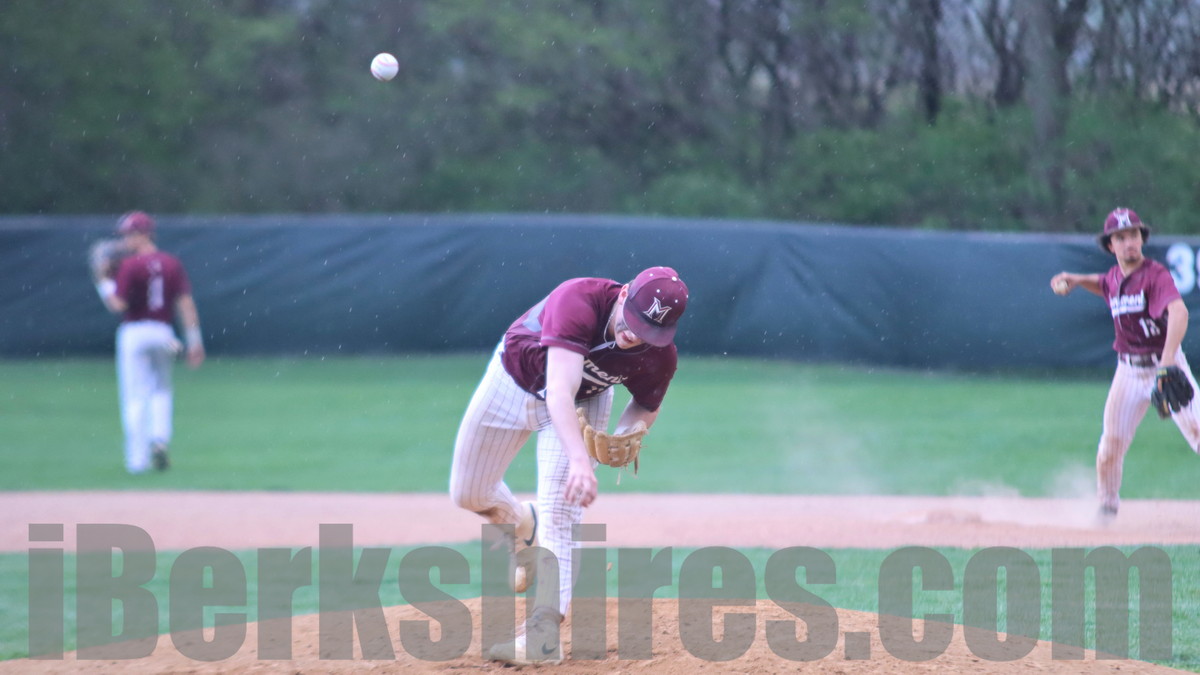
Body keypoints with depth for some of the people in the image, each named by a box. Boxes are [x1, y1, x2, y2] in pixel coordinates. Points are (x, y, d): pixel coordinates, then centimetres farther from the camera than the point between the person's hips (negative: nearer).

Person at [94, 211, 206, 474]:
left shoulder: (130, 265, -11)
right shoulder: (172, 264, 5)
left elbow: (118, 305, -15)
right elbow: (186, 303, 2)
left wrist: (104, 282, 1)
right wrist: (194, 341, 3)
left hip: (134, 332, -4)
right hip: (163, 332, 4)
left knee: (135, 397, 1)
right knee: (161, 390, 21)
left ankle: (137, 459, -1)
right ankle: (160, 439, -2)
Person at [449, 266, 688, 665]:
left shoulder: (660, 358, -27)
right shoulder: (579, 301, -42)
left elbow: (646, 405, -3)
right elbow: (559, 392, -52)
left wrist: (625, 437, -26)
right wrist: (579, 458, -65)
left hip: (585, 400, 1)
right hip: (515, 379, -1)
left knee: (560, 512, -17)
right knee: (467, 494, 11)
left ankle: (544, 630, -22)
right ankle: (522, 525, 44)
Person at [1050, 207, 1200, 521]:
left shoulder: (1155, 274, -16)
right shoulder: (1114, 277, 5)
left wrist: (1167, 363, -46)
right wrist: (1078, 280, 12)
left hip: (1167, 364, -5)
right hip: (1129, 370, 5)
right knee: (1112, 443, 1)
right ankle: (1107, 507, 19)